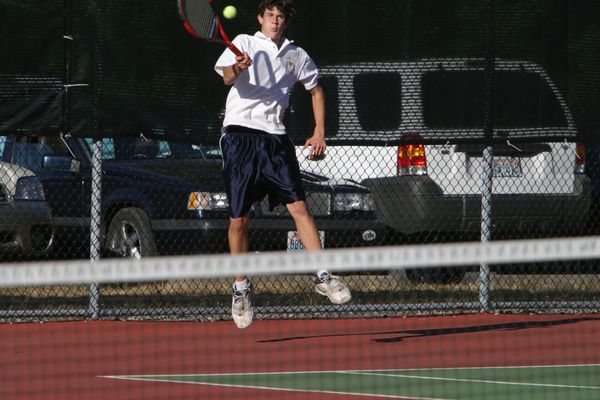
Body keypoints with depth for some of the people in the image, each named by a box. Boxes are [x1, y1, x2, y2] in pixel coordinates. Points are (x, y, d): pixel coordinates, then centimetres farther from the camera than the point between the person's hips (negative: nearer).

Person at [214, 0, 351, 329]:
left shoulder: (296, 55, 14)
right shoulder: (244, 43, 4)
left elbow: (316, 90, 27)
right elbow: (227, 77, -14)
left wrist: (319, 133, 16)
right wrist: (237, 68, -37)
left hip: (275, 138, 3)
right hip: (240, 136, -2)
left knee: (299, 207, -10)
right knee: (238, 219, -1)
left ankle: (322, 277, -8)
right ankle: (241, 287, 12)